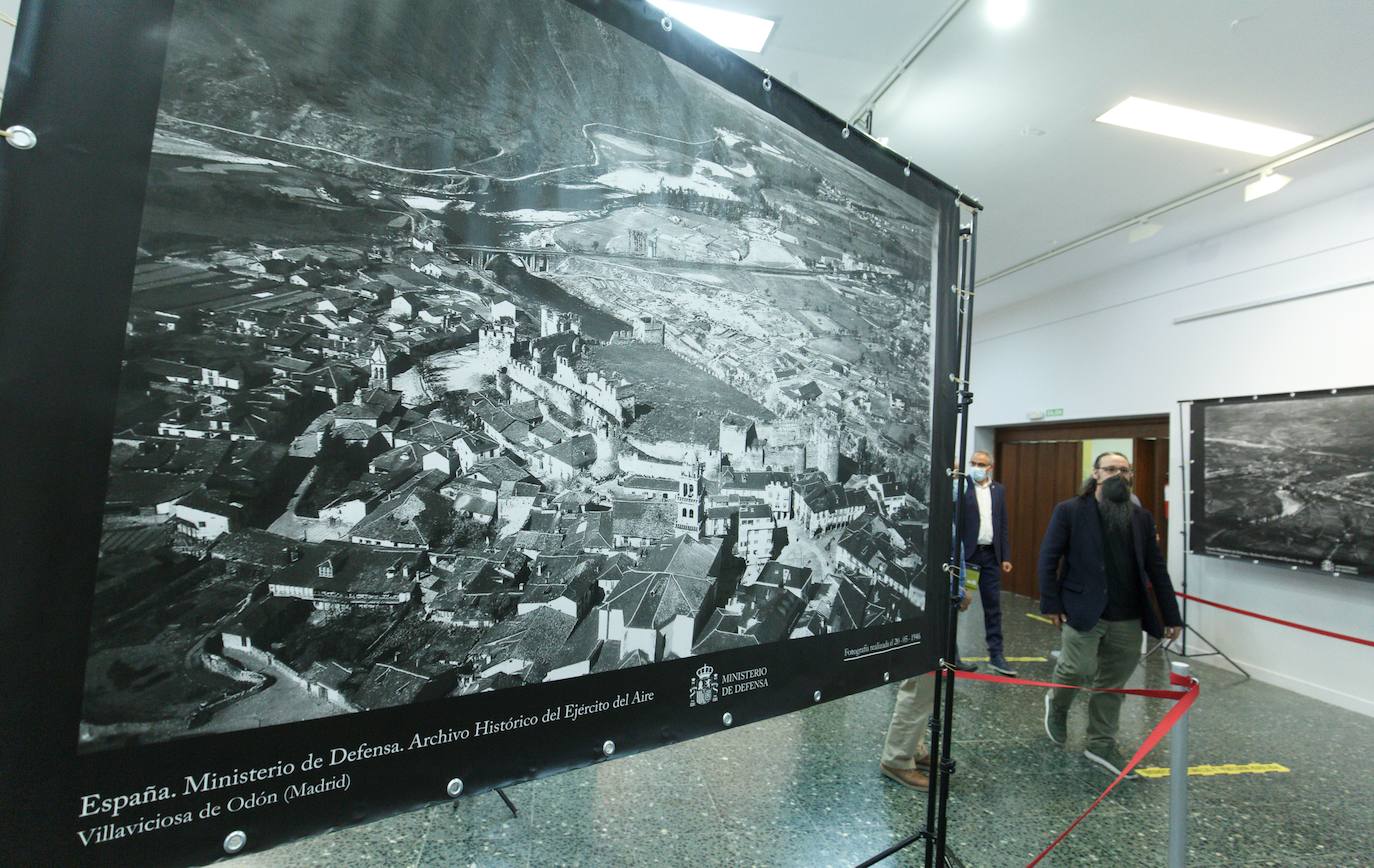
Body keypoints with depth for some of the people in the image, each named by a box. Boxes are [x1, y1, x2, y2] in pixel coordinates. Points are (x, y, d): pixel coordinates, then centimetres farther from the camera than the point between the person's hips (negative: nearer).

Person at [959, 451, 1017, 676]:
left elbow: (1003, 525, 11)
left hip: (991, 555, 4)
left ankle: (996, 655, 18)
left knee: (993, 606, 9)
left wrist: (1006, 556, 7)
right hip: (966, 553, -4)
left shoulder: (999, 490, 9)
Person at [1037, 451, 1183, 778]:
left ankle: (1101, 744, 28)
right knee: (1079, 668, -10)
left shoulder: (1142, 517, 10)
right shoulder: (1069, 511, -4)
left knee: (1113, 683, 11)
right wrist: (1051, 604, -11)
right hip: (1082, 611, -4)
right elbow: (1048, 559, -6)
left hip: (1127, 618, 5)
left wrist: (1171, 615, 8)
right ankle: (1057, 703, 23)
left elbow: (1156, 569, 11)